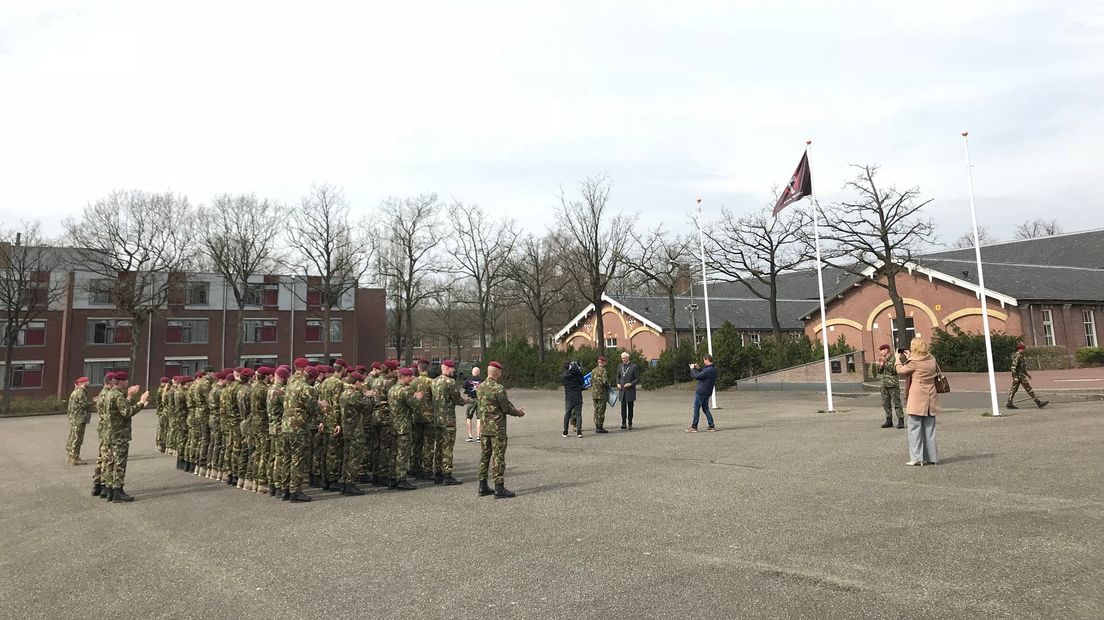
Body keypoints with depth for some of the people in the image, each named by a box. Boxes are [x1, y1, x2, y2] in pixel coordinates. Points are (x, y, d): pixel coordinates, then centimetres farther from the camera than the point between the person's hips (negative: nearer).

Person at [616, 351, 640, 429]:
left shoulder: (633, 367, -5)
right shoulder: (620, 366, 10)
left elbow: (638, 379, -3)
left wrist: (630, 384, -17)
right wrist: (618, 383, 1)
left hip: (630, 390, -3)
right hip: (622, 390, 3)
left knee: (630, 407, 4)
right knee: (623, 407, -1)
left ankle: (630, 423, 14)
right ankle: (623, 423, 1)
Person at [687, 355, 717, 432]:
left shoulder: (708, 370, -23)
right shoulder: (714, 369, 9)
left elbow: (696, 377, -24)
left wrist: (692, 369, -9)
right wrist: (698, 368, 11)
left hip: (701, 392, -9)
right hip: (707, 392, 9)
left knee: (696, 409, -1)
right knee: (705, 409, 16)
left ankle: (694, 427, 4)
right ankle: (712, 426, 13)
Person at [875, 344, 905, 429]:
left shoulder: (893, 359, -7)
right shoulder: (882, 360, 14)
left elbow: (894, 370, -18)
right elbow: (879, 372, 14)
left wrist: (886, 363, -21)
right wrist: (880, 365, -3)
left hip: (893, 385, -7)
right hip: (884, 385, 7)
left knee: (896, 403, -4)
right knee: (885, 403, 9)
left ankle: (901, 421, 0)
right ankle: (889, 420, 17)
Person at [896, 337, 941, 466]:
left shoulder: (914, 362, -14)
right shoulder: (932, 359, 5)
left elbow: (901, 371, 0)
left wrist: (898, 359, 17)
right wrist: (909, 357, 26)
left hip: (917, 399, -6)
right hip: (930, 399, 7)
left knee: (914, 427, -1)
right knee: (929, 428, 12)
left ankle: (917, 457, -3)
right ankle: (932, 457, 16)